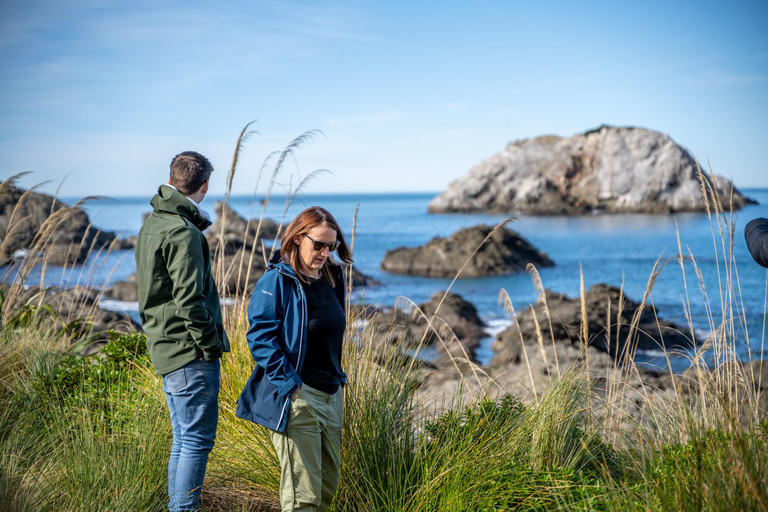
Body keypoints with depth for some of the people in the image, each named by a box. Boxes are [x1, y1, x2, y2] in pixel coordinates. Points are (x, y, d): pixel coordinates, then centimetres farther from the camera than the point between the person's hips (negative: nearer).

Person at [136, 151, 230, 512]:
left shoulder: (151, 225, 13)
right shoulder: (183, 233, -17)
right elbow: (189, 300, -21)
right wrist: (210, 345, -12)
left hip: (165, 347, 10)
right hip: (190, 352, -10)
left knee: (184, 439, 17)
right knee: (197, 439, -3)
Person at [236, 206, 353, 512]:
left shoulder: (331, 278, 12)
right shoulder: (276, 280, -11)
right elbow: (260, 337, -15)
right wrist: (289, 384, -19)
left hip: (332, 394, 8)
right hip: (297, 396, -8)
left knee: (329, 483, 15)